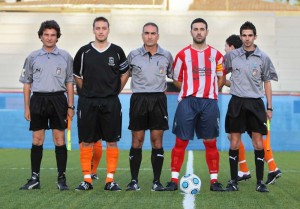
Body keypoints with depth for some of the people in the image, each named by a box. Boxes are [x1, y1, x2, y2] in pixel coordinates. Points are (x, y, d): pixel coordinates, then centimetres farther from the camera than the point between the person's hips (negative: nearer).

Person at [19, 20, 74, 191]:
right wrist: (27, 107, 6)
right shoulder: (33, 57, 8)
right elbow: (27, 83, 12)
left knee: (60, 140, -2)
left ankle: (62, 178, 5)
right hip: (38, 99, 1)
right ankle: (35, 178, 8)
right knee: (37, 140, 2)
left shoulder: (65, 57, 6)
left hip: (58, 99, -1)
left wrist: (71, 106, 2)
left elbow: (69, 83, 8)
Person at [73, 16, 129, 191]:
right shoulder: (84, 52, 3)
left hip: (111, 102, 0)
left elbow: (124, 74, 14)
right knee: (86, 141, 1)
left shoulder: (117, 51, 3)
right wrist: (89, 92, 11)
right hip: (88, 102, 0)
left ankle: (110, 180, 6)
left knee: (112, 141, 0)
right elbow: (77, 76, 13)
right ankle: (87, 179, 9)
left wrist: (115, 92, 10)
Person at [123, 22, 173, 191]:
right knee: (137, 141, 1)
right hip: (138, 100, 0)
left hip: (158, 100, 0)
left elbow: (173, 75, 19)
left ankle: (157, 181, 6)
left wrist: (166, 87, 10)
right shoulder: (133, 55, 3)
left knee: (157, 141, 0)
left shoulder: (166, 56, 5)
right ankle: (134, 181, 7)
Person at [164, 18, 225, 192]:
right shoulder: (183, 54, 5)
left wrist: (209, 91, 8)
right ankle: (174, 179, 1)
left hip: (209, 102, 1)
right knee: (181, 141, -3)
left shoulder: (216, 54, 8)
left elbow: (221, 78, 16)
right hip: (187, 101, -1)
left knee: (211, 142, 3)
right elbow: (177, 79, 11)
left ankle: (214, 180, 8)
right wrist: (192, 90, 8)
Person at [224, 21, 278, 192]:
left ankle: (260, 182, 7)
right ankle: (234, 181, 9)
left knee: (258, 144, -1)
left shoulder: (263, 58, 3)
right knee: (234, 143, 1)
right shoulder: (231, 56, 4)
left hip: (256, 103, 0)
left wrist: (269, 107, 5)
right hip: (237, 103, 0)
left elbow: (267, 82, 8)